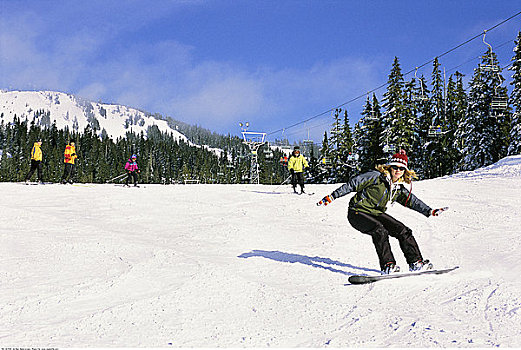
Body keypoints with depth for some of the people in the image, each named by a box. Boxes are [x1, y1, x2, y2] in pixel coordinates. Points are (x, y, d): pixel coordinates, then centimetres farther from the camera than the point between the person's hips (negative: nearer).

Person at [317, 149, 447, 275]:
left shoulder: (400, 188, 6)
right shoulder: (377, 176, -15)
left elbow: (412, 201, 17)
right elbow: (353, 184, -14)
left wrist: (430, 211, 11)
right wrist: (332, 196, -17)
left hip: (376, 214, 7)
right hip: (358, 212, -7)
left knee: (403, 231, -5)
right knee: (380, 231, -31)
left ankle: (415, 262, 3)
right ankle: (387, 266, -29)